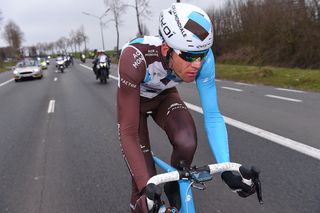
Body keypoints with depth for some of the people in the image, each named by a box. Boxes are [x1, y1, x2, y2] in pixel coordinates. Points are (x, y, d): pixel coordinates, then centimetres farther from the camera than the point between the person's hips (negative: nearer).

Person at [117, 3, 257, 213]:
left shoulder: (202, 55, -30)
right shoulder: (136, 56, -41)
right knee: (146, 188, -9)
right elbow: (128, 132, -38)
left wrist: (227, 169, -31)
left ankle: (173, 189, 3)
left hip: (164, 96, 3)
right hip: (132, 100, -2)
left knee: (187, 143, -29)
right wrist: (145, 187, -42)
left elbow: (213, 116, -24)